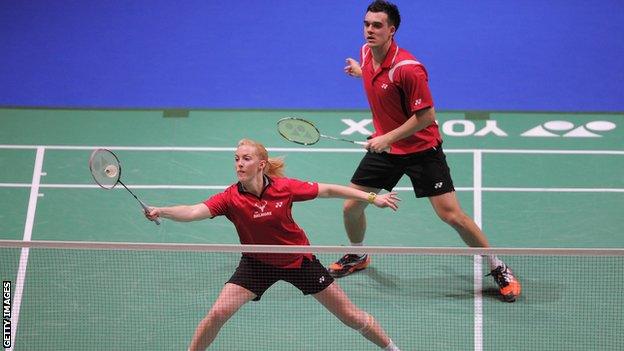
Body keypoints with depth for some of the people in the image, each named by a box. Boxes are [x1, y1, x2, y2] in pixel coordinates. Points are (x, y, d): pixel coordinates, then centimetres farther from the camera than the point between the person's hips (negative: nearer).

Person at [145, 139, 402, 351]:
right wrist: (161, 211, -55)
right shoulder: (231, 198, -22)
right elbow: (194, 211, -37)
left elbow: (327, 190, -7)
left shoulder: (284, 187, -20)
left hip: (299, 260, 0)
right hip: (257, 263, 0)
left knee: (351, 316, 7)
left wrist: (372, 197, -2)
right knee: (217, 314, -16)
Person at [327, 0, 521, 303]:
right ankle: (357, 257, 38)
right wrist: (360, 72, 24)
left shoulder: (407, 68, -28)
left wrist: (388, 138, -22)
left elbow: (426, 116, -23)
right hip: (383, 146, 7)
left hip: (421, 149, -7)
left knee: (451, 214, -10)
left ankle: (498, 269, 6)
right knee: (351, 206, 8)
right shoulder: (366, 54, -4)